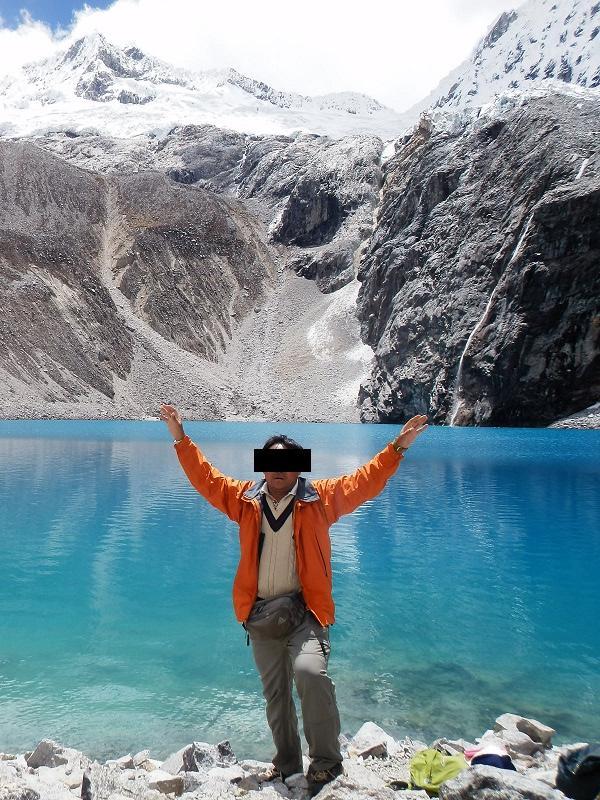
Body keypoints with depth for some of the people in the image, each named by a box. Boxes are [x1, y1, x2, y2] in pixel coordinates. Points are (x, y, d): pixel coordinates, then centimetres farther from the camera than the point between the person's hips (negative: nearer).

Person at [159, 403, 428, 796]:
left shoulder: (319, 497, -2)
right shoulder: (245, 498, 5)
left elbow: (363, 482, -5)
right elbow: (206, 477, 8)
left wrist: (397, 447, -14)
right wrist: (181, 439, 3)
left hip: (305, 610, -3)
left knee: (311, 672, -26)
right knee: (274, 692, 15)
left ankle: (326, 760, -6)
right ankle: (287, 761, 36)